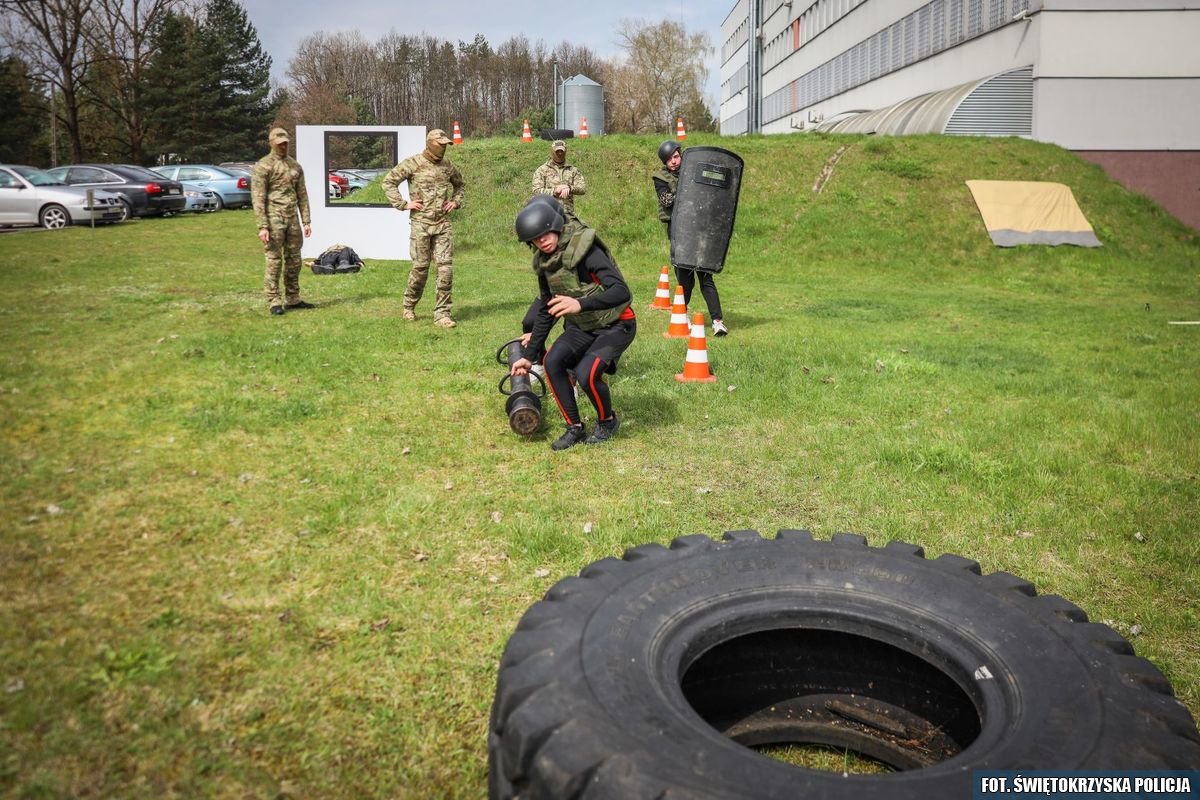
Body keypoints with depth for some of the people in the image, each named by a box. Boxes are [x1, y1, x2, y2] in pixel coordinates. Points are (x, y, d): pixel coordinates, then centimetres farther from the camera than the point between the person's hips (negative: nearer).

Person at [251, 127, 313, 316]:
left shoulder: (295, 166, 14)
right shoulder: (263, 166, -4)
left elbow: (302, 195, 15)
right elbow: (258, 198, -8)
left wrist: (306, 221, 7)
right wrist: (262, 226, -15)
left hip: (292, 220, 6)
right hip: (274, 220, -6)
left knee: (294, 261, 8)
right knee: (274, 261, -5)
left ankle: (293, 299, 17)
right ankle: (274, 302, -1)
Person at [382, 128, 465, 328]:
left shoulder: (447, 165, 10)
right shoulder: (413, 163, -5)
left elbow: (459, 183, 29)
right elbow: (388, 182, -2)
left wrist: (456, 201, 13)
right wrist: (403, 204, -7)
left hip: (444, 223, 4)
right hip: (421, 223, -3)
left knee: (446, 267, -6)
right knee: (420, 267, 3)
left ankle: (442, 313, 0)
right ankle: (409, 306, 26)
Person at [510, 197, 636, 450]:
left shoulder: (585, 251, -24)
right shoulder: (544, 263, -1)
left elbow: (622, 292, -35)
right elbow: (546, 311, 12)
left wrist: (580, 304, -50)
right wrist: (529, 355, 13)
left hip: (616, 324, -7)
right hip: (582, 326, 7)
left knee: (586, 373, -26)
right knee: (552, 362, -17)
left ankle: (607, 421, 5)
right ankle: (575, 428, -1)